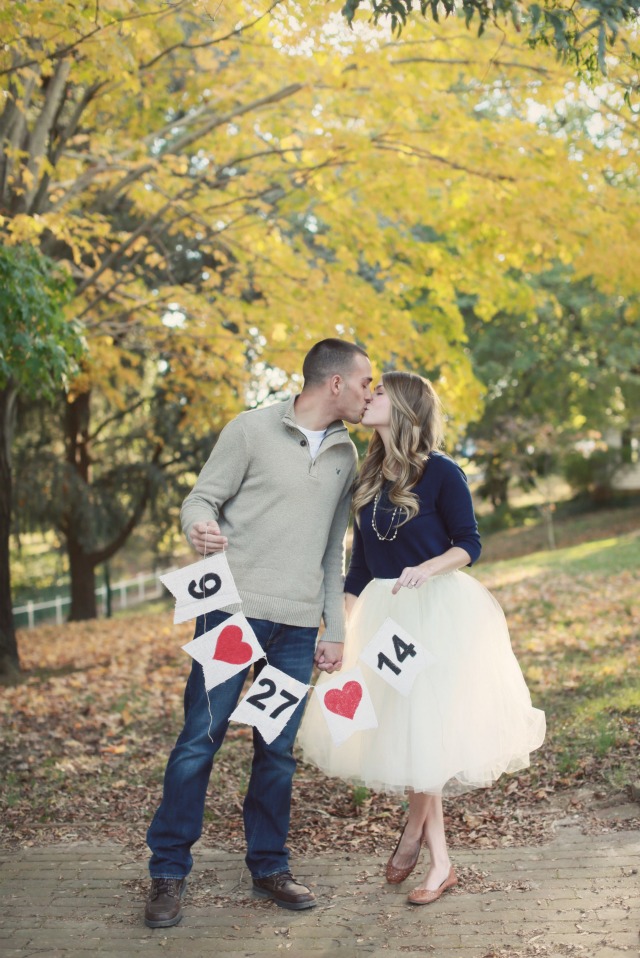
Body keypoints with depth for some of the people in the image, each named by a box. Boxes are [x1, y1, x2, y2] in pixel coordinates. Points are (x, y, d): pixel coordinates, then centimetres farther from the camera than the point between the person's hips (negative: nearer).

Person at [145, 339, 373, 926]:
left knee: (279, 749, 8)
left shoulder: (346, 454, 15)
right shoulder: (254, 429, -1)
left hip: (298, 625, 5)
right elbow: (201, 499, 0)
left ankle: (269, 866, 23)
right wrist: (201, 530, -25)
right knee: (201, 738, -3)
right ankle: (168, 873, 9)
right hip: (235, 608, -4)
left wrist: (335, 629, 15)